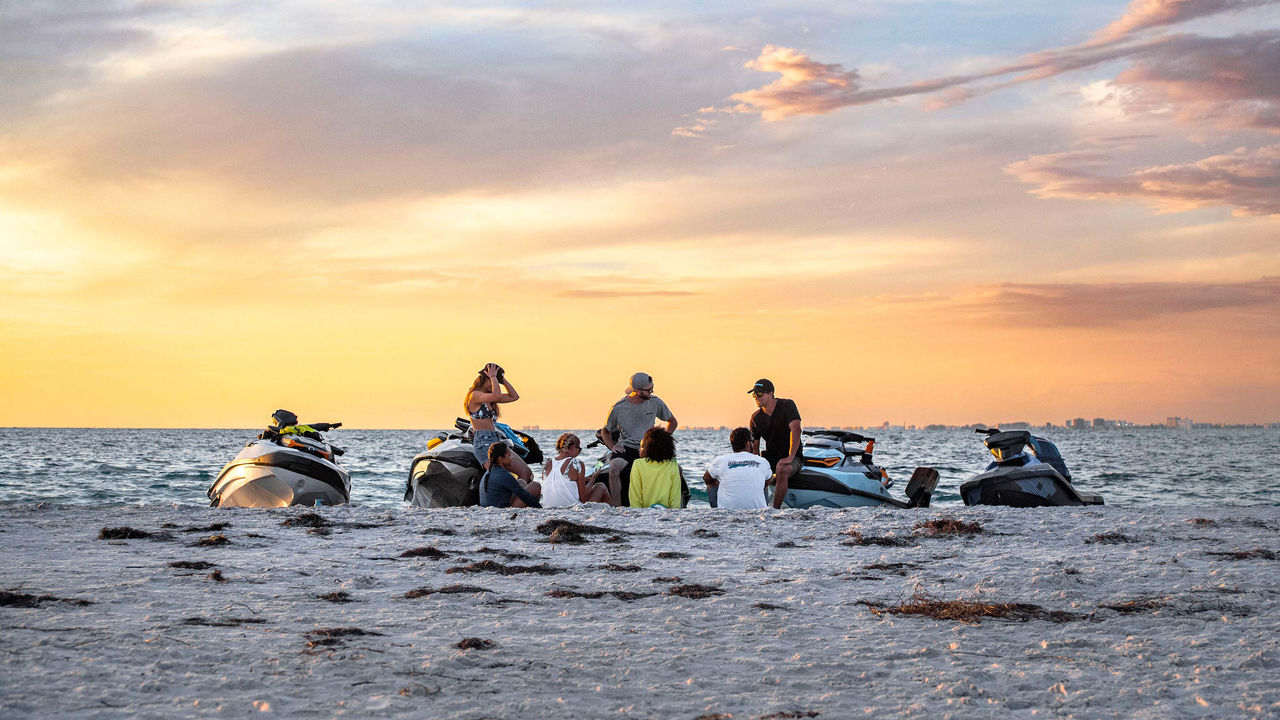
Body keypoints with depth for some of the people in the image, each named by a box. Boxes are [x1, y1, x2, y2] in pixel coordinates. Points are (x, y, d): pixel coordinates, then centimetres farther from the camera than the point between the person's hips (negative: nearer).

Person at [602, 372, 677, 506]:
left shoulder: (655, 402, 3)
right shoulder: (618, 408, -2)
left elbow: (673, 422, 17)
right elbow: (605, 431, 14)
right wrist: (612, 446, -5)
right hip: (626, 448, -2)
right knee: (614, 468, -35)